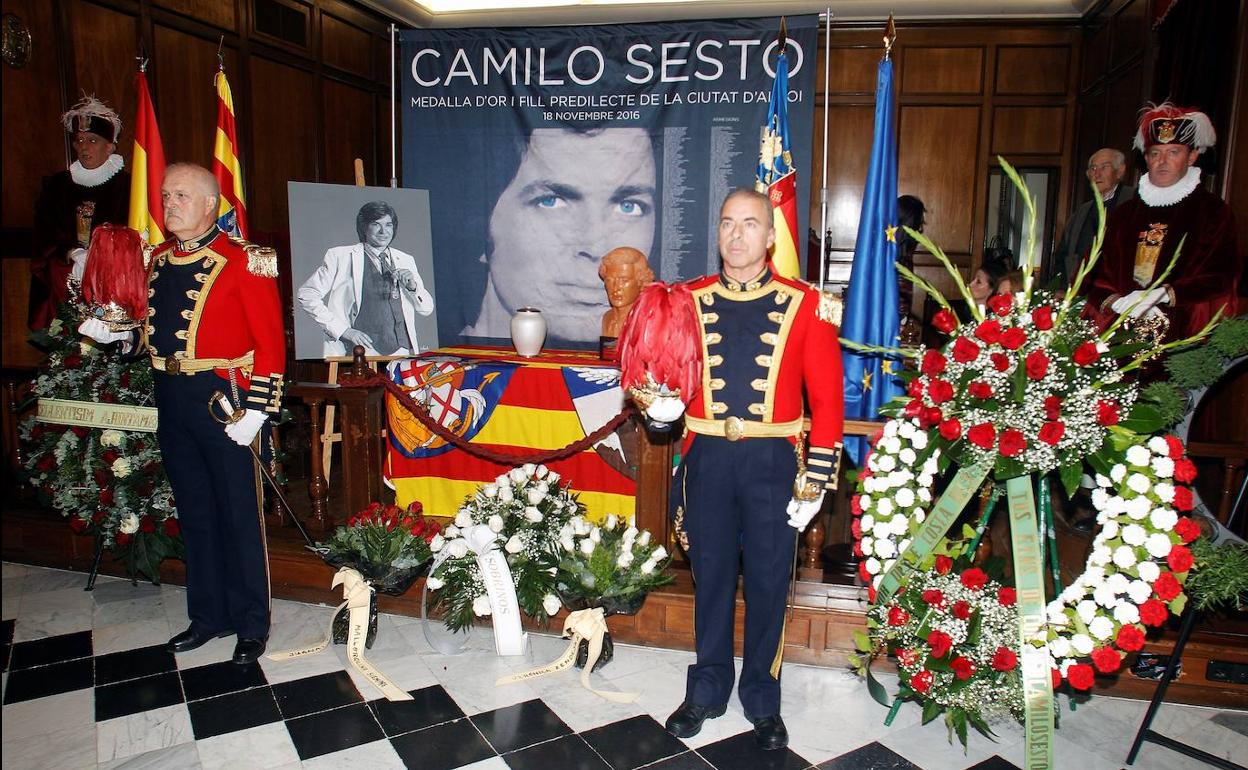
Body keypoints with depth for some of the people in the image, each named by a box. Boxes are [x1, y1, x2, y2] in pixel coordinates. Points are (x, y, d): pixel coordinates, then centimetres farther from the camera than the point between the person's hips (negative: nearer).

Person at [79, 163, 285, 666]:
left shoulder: (245, 261, -10)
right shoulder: (158, 260, 12)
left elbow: (270, 342, -12)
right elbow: (154, 329, 20)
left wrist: (255, 411, -16)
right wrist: (112, 332, 1)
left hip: (221, 398, -7)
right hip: (170, 398, 7)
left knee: (238, 514, 3)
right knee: (193, 511, 16)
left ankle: (251, 624, 17)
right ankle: (208, 615, 30)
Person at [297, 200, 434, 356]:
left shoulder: (405, 260, 17)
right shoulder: (340, 257, 5)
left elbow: (426, 309, 18)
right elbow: (306, 295, 2)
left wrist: (412, 287, -3)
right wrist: (343, 331, -5)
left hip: (402, 351, 3)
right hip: (364, 351, -3)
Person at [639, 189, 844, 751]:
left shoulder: (805, 306, -3)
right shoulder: (688, 300, 2)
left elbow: (827, 398, -2)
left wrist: (817, 481, -5)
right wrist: (660, 404, -16)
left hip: (773, 461, -1)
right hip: (707, 457, 2)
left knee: (768, 584, 10)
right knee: (711, 578, 14)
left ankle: (762, 700, 30)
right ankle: (707, 691, 34)